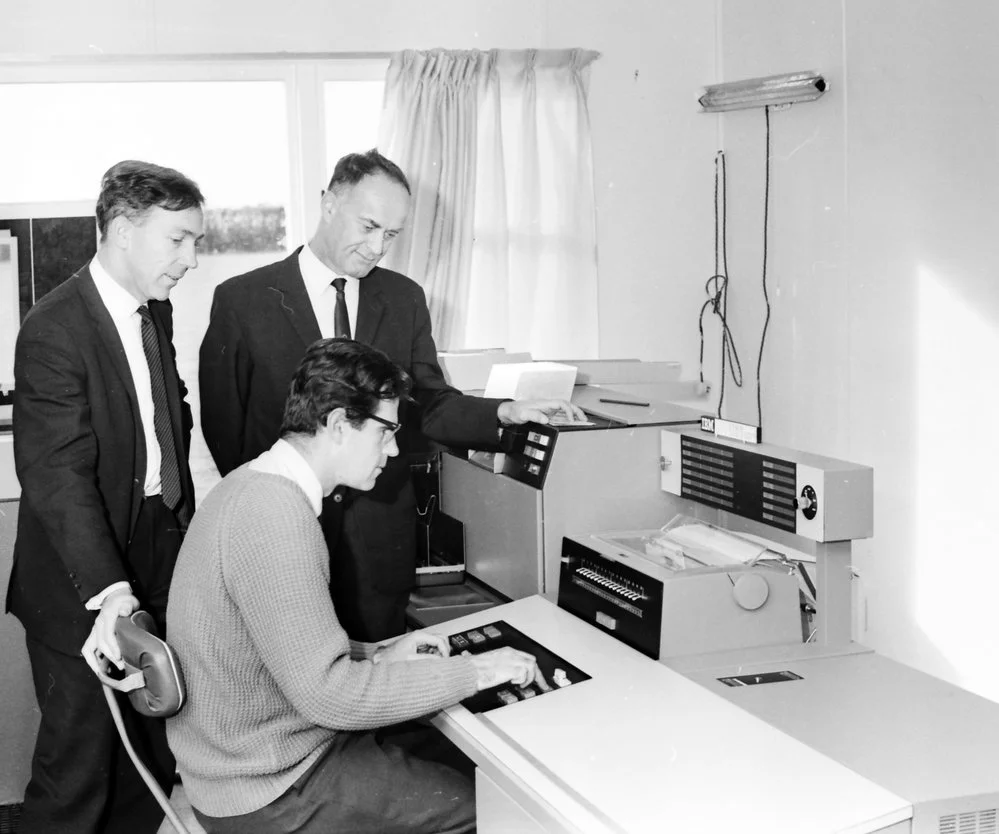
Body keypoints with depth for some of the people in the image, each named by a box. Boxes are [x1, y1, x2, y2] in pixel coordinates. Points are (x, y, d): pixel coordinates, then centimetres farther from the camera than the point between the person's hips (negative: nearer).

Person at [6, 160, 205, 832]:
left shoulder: (155, 312, 8)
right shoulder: (54, 329, -19)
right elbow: (58, 475, -26)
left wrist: (183, 519, 9)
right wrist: (107, 591, -35)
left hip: (159, 564, 8)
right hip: (82, 590, -7)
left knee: (156, 755, 16)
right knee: (79, 759, 4)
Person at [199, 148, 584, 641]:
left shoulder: (404, 299, 7)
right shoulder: (242, 300, -3)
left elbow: (427, 404, 7)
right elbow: (221, 429, 0)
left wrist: (505, 414, -10)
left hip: (380, 545, 3)